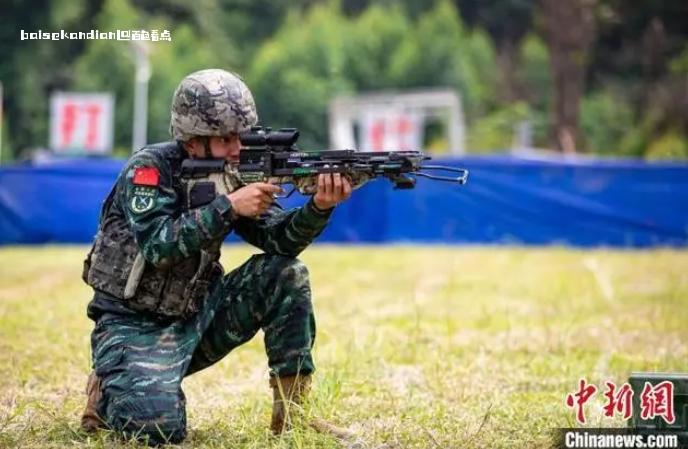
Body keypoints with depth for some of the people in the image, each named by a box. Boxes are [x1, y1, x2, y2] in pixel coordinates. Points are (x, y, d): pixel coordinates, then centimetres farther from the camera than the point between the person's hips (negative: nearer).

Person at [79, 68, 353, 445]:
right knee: (161, 427, -29)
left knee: (286, 276, -10)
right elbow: (158, 246, -29)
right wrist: (228, 206, -34)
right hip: (136, 326, -6)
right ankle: (108, 391, 7)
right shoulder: (150, 169, -15)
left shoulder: (233, 174, 2)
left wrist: (319, 207, -26)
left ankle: (292, 410, -5)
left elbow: (280, 241, -6)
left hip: (197, 316, 6)